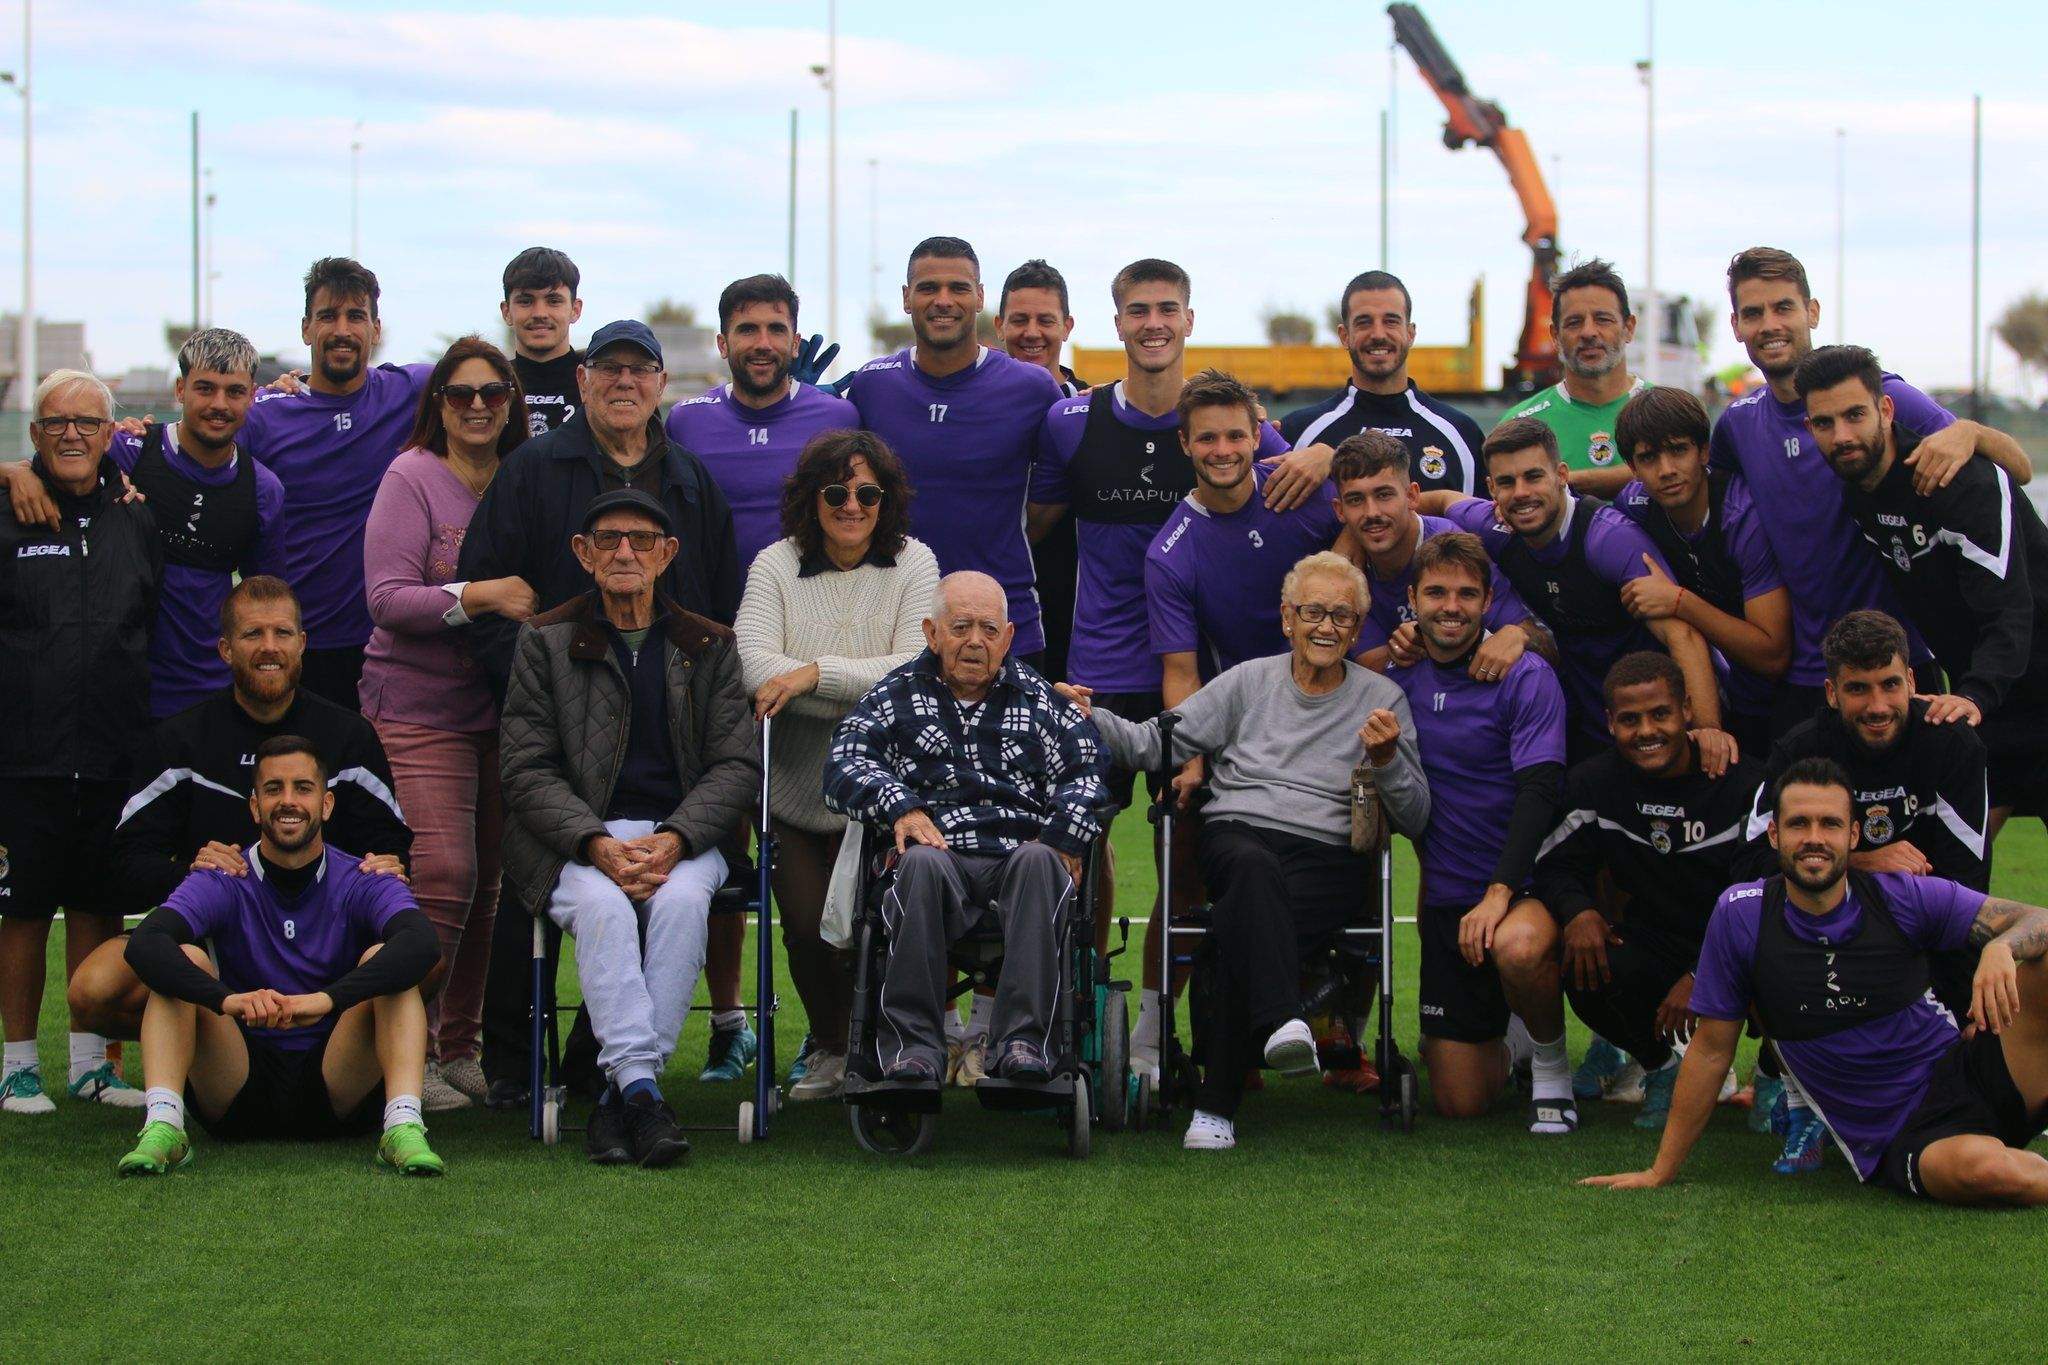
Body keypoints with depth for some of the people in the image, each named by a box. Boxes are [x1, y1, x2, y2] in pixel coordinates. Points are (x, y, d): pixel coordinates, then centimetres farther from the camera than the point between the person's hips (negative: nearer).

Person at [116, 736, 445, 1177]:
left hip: (339, 1096, -1)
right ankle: (162, 1126, -34)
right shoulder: (223, 886, 0)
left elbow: (420, 944, -24)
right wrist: (227, 999, -39)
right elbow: (144, 944, -20)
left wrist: (327, 999, -41)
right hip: (238, 1095, 1)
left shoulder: (362, 885, -1)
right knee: (186, 959, -17)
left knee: (385, 959, -20)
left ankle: (404, 1125, -38)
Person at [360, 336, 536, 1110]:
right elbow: (387, 598, -13)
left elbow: (540, 593, 20)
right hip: (420, 707, -5)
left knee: (485, 885, 6)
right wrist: (477, 597, -23)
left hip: (501, 706, 5)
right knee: (443, 876, -14)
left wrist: (538, 606, -1)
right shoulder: (411, 479, -5)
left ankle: (460, 1049, 16)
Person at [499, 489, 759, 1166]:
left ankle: (620, 1095, -30)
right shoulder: (545, 641, 8)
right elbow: (528, 769, 0)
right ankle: (641, 1090, -39)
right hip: (576, 841, -1)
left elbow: (738, 766, 5)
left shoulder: (708, 646, 12)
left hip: (681, 837, 1)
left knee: (681, 900, -33)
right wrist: (598, 845, -18)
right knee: (602, 904, -35)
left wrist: (674, 840, -15)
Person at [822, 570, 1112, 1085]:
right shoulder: (898, 695, 19)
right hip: (943, 854, -1)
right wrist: (899, 806, -16)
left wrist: (1061, 836, -11)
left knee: (1038, 859, -34)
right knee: (922, 862, -35)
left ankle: (1023, 1039, -41)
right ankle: (913, 1041, -36)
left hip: (1020, 856, 1)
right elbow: (845, 764, 3)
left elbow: (1087, 771, 8)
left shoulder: (1038, 699, 22)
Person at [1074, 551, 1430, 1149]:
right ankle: (1283, 1022, -59)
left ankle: (1219, 1103, -33)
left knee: (1240, 920, -33)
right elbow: (1155, 743, 14)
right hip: (1236, 836, 1)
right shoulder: (1249, 681, 18)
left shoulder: (1383, 699, 15)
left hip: (1330, 858, -1)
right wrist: (1092, 718, -3)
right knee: (1254, 868, -39)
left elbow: (1414, 819, 11)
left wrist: (1386, 760, -7)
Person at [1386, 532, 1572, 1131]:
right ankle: (1506, 1036, 37)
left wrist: (1500, 893, -28)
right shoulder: (1398, 678, 5)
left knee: (1516, 947, -42)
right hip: (1446, 896, 4)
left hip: (1525, 883, -4)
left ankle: (1552, 1064, -10)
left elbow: (1538, 791, -19)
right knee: (1460, 1102, 1)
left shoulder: (1525, 676, -10)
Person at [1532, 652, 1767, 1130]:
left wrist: (1702, 976, -24)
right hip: (1653, 955, 3)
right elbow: (1555, 864, 5)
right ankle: (1661, 1069, 4)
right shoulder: (1594, 784, 0)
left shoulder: (1745, 784, -11)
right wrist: (1577, 911, -20)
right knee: (1583, 969, -28)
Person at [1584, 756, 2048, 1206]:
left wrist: (2002, 947, -28)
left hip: (1963, 1075, 2)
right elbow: (1711, 1049, 5)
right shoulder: (1739, 914, -2)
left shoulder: (1903, 897, -2)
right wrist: (1661, 1171, 7)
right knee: (1979, 1166, -39)